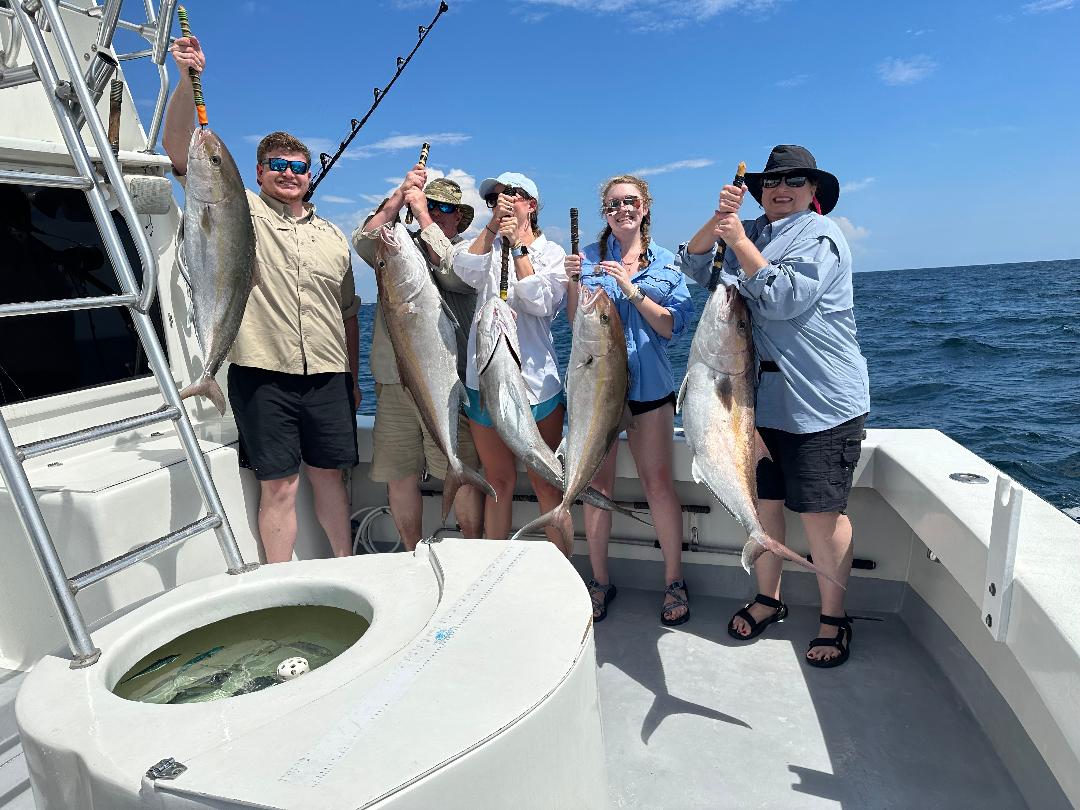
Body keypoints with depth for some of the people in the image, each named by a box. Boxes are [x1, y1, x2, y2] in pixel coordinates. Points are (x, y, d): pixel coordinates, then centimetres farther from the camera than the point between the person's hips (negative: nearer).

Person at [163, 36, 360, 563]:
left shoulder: (333, 238, 16)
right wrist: (187, 79, -16)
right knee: (279, 484, 2)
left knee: (328, 475, 11)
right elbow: (179, 150, -5)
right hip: (262, 375, -3)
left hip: (328, 378, 3)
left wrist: (352, 378, 15)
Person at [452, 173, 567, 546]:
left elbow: (541, 303, -12)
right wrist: (493, 227, -16)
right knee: (498, 481, 12)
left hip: (535, 379, -2)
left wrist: (519, 245, -12)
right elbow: (465, 271, -11)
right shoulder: (487, 246, 12)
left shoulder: (551, 253, 6)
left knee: (546, 483, 3)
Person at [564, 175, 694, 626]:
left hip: (649, 384, 0)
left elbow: (673, 327, -4)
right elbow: (576, 322, 4)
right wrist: (574, 283, -13)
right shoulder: (589, 257, 6)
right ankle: (600, 580, 21)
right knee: (597, 483, 6)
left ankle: (674, 581, 18)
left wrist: (633, 291, -16)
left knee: (658, 482, 1)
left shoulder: (667, 263, 6)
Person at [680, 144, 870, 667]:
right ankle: (767, 599, 29)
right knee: (762, 501, 12)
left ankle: (833, 618, 18)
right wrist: (718, 220, -10)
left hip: (818, 402, -5)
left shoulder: (819, 234, -4)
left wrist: (739, 241, -15)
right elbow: (695, 268, 4)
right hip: (757, 396, 6)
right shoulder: (750, 233, 14)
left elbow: (783, 299, -17)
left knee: (820, 512, 0)